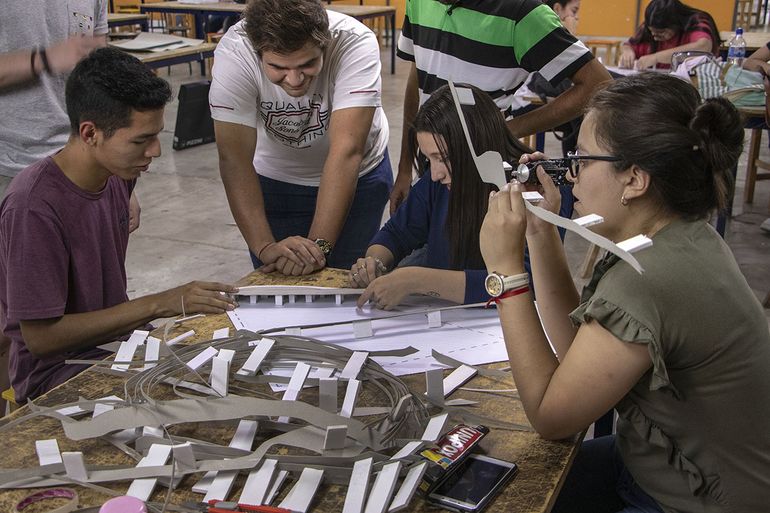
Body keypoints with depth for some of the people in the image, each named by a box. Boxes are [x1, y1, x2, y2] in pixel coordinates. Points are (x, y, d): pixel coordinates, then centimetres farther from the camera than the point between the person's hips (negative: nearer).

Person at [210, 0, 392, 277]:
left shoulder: (356, 44, -32)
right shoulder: (232, 54, -29)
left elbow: (346, 152, -36)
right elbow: (234, 159, -32)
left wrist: (319, 244, -41)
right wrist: (264, 247, -41)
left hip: (357, 175, 0)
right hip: (275, 178, 1)